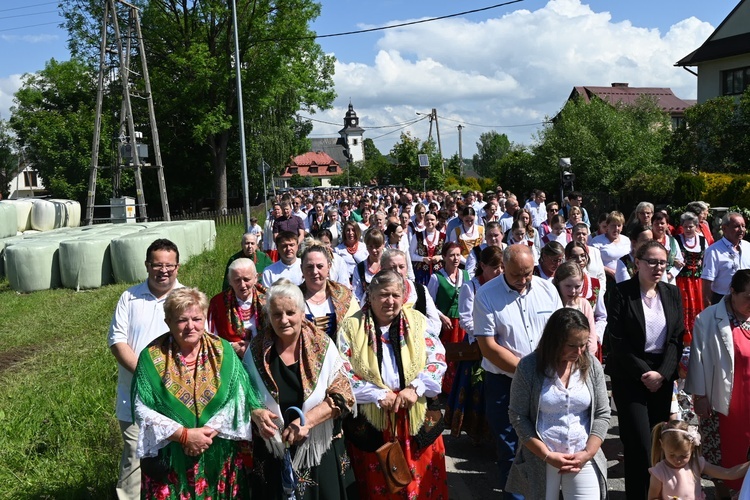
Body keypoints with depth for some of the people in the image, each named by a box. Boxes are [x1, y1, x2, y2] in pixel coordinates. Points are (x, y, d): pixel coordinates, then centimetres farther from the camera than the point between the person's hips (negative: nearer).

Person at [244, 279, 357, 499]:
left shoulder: (322, 346, -7)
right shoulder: (257, 350, -3)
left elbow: (342, 395, -9)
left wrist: (307, 421, -21)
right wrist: (257, 414, -16)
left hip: (321, 451, 0)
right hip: (273, 455, 1)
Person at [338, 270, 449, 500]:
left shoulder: (417, 321, 5)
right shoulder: (351, 327, -1)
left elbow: (438, 360, 1)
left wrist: (415, 388, -13)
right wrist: (378, 395, -13)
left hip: (416, 415, 2)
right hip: (372, 419, -1)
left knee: (421, 478, 8)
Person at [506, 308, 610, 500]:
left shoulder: (592, 366, 0)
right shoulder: (528, 367, -9)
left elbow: (602, 414, 3)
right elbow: (518, 417, -7)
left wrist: (587, 454, -7)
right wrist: (547, 455, -11)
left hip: (583, 459, 2)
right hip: (541, 460, -2)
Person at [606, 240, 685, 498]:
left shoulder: (672, 293, 7)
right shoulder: (622, 293, -6)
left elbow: (677, 338, 5)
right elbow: (617, 340, -10)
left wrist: (662, 373, -7)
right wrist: (644, 373, -12)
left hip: (663, 376, 4)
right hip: (630, 377, -4)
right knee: (639, 444, -8)